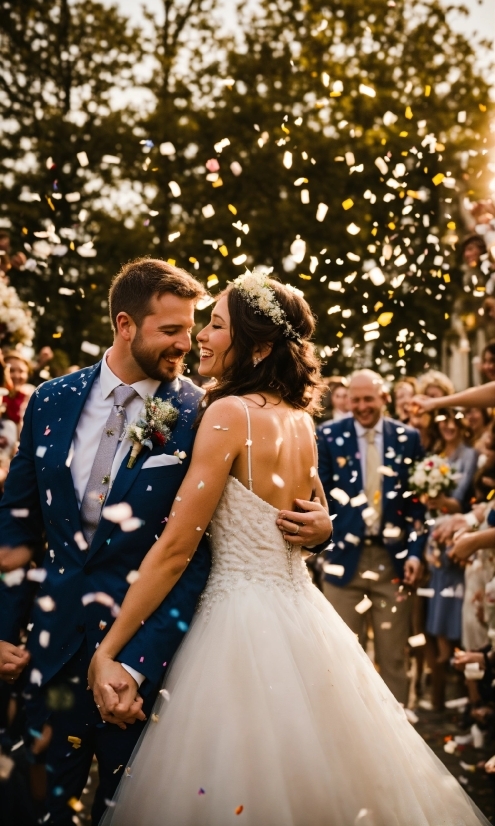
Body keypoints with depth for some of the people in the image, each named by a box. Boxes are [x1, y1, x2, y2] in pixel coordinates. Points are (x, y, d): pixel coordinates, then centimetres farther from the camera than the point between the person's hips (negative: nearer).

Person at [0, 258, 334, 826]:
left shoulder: (200, 419, -10)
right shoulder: (52, 402, 1)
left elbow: (194, 553, -11)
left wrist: (140, 664, -19)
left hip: (145, 642, -3)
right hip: (54, 642, 3)